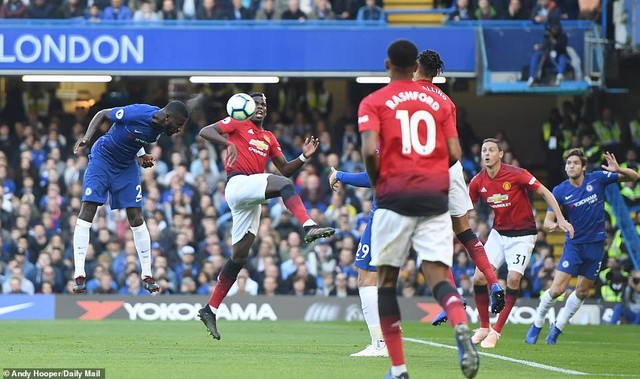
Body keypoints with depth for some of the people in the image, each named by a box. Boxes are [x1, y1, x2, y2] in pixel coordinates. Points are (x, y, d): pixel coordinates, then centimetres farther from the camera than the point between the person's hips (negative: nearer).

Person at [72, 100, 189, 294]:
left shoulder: (159, 127, -10)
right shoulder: (136, 113, -29)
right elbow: (102, 114, -14)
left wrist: (143, 156, -6)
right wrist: (87, 137, -26)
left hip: (127, 166, 5)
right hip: (102, 159, -5)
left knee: (136, 218, 0)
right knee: (86, 213, -12)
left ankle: (147, 276, 9)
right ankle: (79, 275, -9)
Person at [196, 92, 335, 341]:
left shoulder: (269, 138, 26)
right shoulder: (238, 124, 8)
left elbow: (285, 169, 25)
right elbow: (205, 132, -4)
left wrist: (304, 157, 7)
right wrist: (228, 143, -20)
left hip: (251, 199, 8)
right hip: (238, 183, -8)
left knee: (239, 256, 6)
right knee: (284, 184, -31)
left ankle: (210, 310, 10)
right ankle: (310, 227, -53)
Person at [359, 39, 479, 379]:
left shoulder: (373, 103, 2)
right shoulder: (440, 102, 12)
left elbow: (369, 150, -12)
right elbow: (455, 154, 5)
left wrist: (376, 183, 5)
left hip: (395, 197, -2)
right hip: (435, 196, 2)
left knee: (386, 280, 9)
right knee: (438, 275, -2)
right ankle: (461, 325, -36)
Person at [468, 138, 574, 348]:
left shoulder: (516, 174, -19)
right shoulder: (478, 182, -6)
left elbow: (544, 192, -13)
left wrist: (561, 220, -18)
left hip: (522, 234, -4)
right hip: (498, 233, 4)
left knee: (513, 279, -18)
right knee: (479, 277, -9)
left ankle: (496, 331, -6)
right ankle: (484, 328, 9)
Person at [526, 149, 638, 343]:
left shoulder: (597, 179, -7)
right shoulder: (560, 191, -8)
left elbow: (633, 176, -4)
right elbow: (548, 219, -7)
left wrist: (618, 170, -26)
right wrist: (552, 225, -32)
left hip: (596, 243, 2)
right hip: (574, 243, -1)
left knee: (582, 292, 7)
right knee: (557, 289, -13)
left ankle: (558, 327, 25)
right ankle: (537, 324, 8)